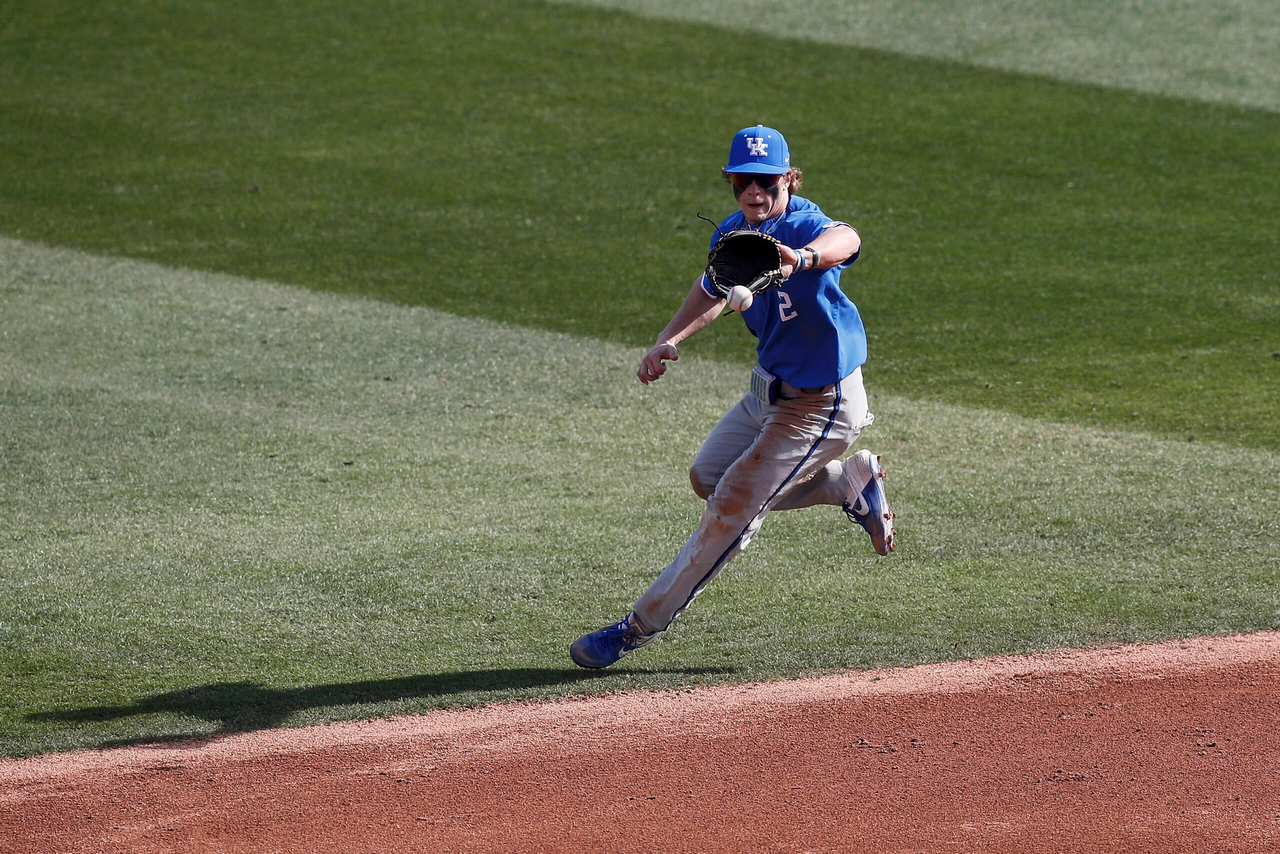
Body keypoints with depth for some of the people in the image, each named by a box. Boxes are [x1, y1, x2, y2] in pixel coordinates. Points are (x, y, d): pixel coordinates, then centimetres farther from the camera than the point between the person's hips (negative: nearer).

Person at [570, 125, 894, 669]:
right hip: (769, 389, 9)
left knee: (733, 506, -6)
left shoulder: (804, 226, -29)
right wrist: (669, 340, 0)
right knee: (707, 478, 24)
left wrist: (802, 259, -77)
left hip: (818, 407, -9)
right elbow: (712, 292, 17)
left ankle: (641, 626, 8)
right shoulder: (732, 233, -4)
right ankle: (850, 483, 27)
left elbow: (845, 240, -55)